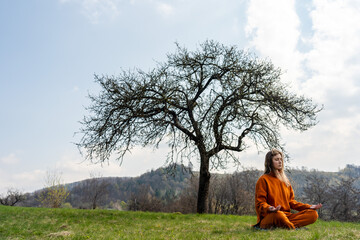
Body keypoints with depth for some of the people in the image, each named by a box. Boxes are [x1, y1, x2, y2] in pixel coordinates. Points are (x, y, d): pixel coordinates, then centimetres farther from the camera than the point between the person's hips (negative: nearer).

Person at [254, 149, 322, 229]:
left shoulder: (285, 180, 21)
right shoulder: (263, 180, -1)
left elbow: (291, 201, 20)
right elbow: (260, 203, -6)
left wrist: (308, 207, 6)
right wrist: (269, 208, -29)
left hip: (287, 215, 7)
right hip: (268, 217, -7)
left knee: (313, 214, -16)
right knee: (278, 214, -42)